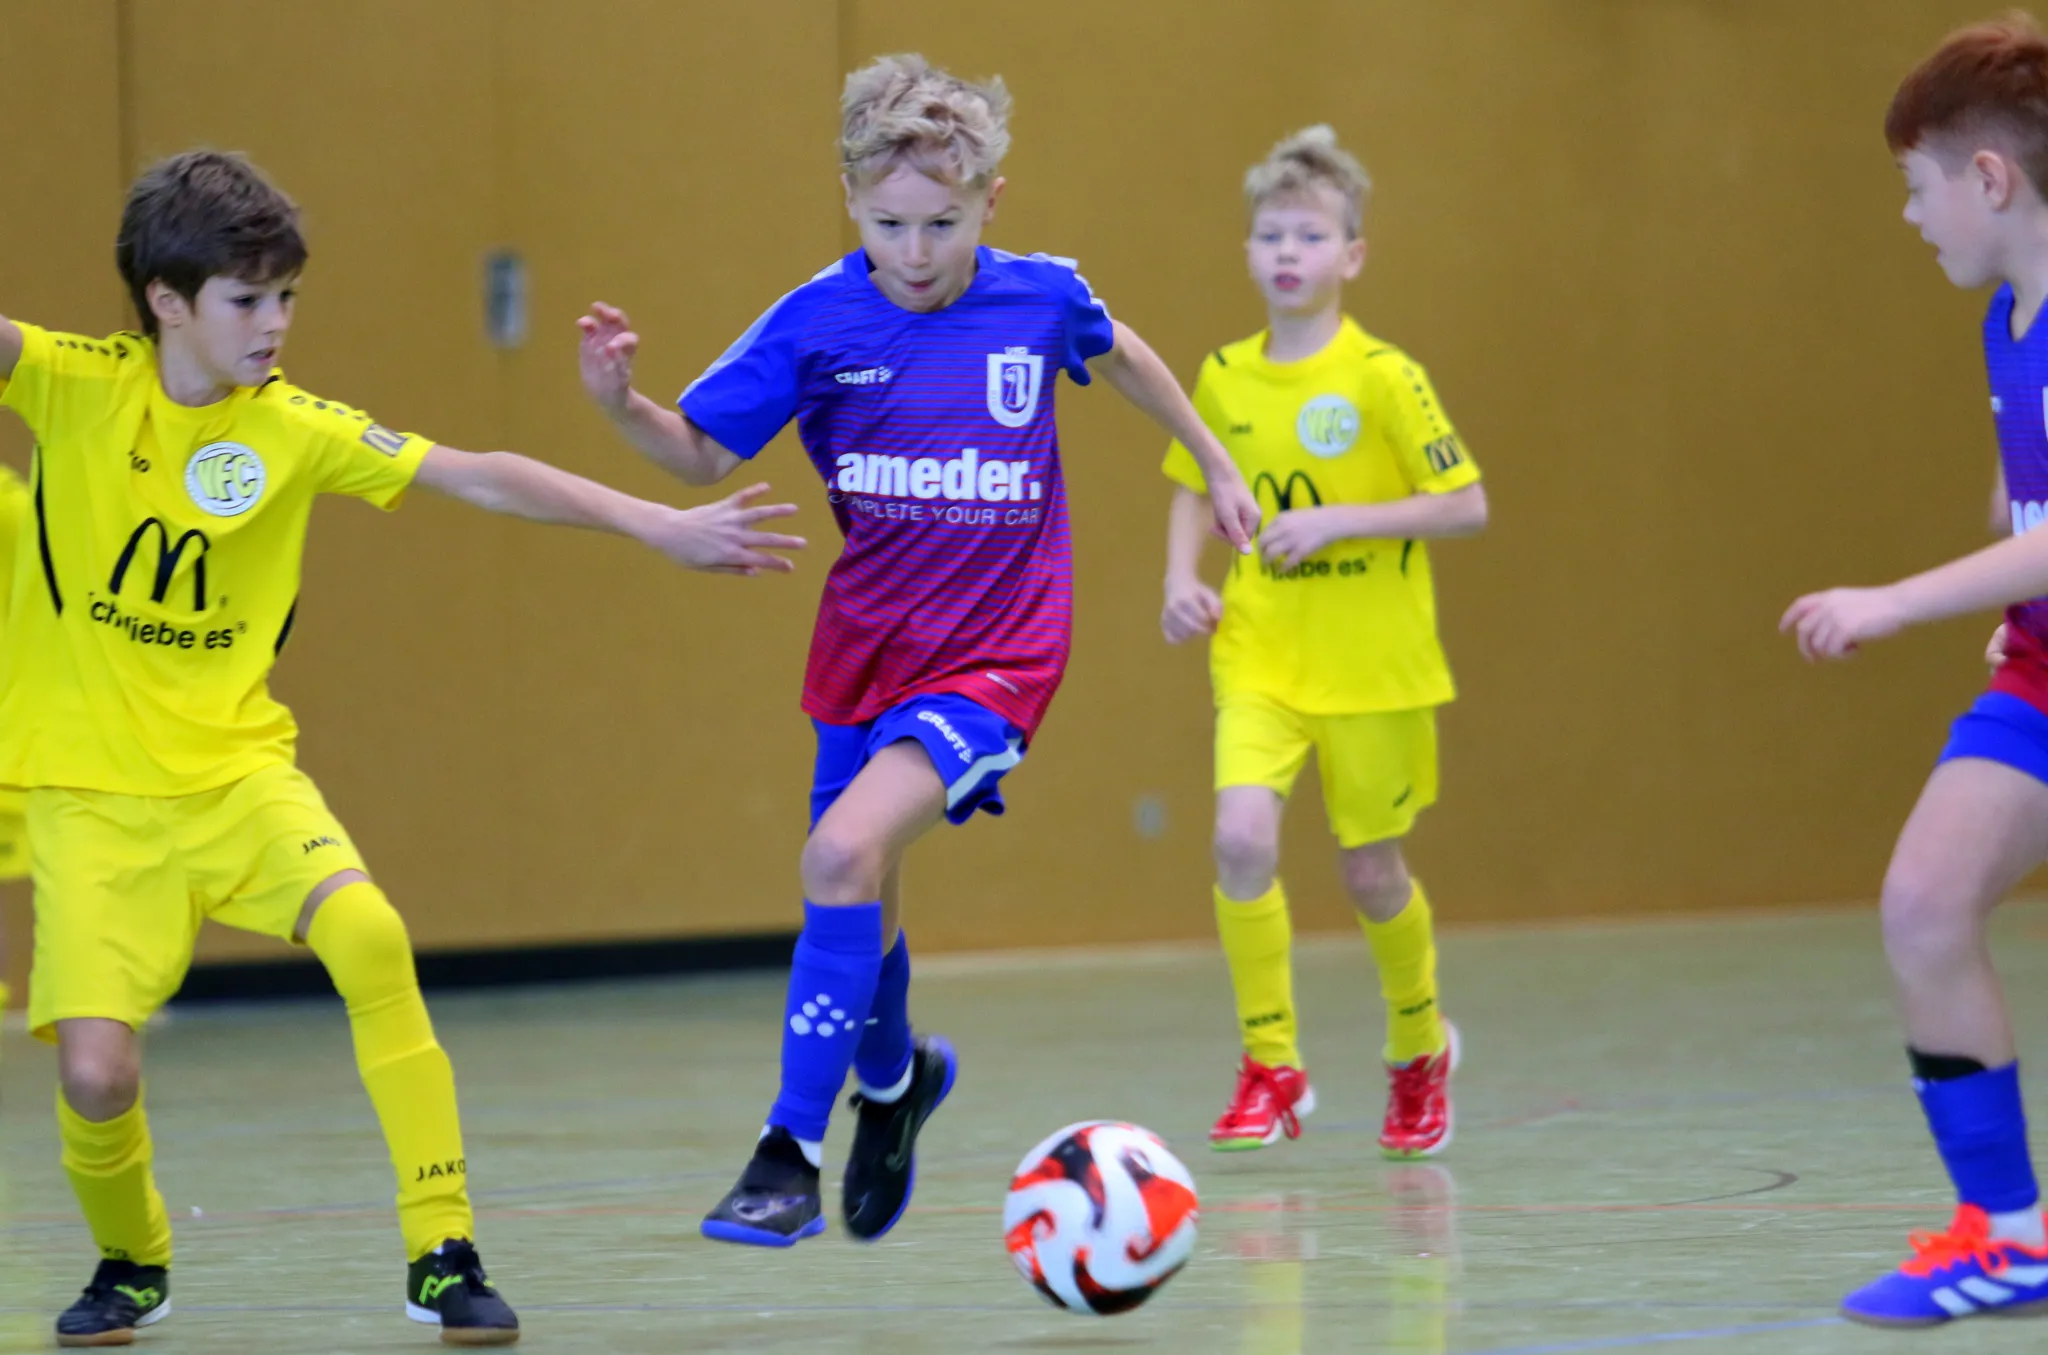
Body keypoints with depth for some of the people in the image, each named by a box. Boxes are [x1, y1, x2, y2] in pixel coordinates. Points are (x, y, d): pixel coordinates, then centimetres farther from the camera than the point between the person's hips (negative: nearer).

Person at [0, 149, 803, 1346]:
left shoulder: (293, 428, -2)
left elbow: (478, 477, -4)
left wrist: (661, 527, -10)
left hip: (236, 766, 2)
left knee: (371, 939, -25)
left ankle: (445, 1259, -14)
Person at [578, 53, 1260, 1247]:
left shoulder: (1040, 297, -7)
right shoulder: (820, 321, -8)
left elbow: (1121, 353, 16)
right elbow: (708, 452, -3)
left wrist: (1217, 465, 25)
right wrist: (621, 404, -23)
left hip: (994, 657, -3)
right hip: (866, 648, 3)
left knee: (847, 850, -25)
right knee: (859, 905, 14)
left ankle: (792, 1152, -20)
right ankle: (892, 1079, 49)